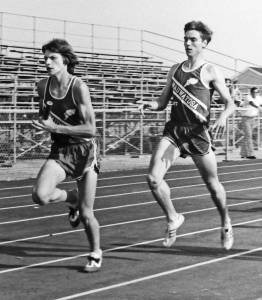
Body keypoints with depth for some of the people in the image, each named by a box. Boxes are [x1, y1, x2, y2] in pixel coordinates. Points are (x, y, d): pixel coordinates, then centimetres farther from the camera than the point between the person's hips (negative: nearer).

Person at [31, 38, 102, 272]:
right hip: (60, 150, 4)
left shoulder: (79, 88, -17)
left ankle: (96, 254, 27)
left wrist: (56, 128, -25)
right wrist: (42, 121, 0)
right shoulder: (43, 86, -1)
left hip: (85, 150, -4)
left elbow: (90, 129, -21)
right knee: (40, 195, -23)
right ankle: (72, 198, 11)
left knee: (86, 214, -1)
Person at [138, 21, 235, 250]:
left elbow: (230, 103, -3)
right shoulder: (175, 70, 14)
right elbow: (163, 102, 19)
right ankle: (173, 218, 9)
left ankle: (226, 224, 35)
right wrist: (150, 104, -3)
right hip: (173, 130, 4)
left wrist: (223, 117, -25)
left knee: (212, 184, 9)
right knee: (153, 178, -14)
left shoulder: (210, 72, -1)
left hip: (197, 132, -4)